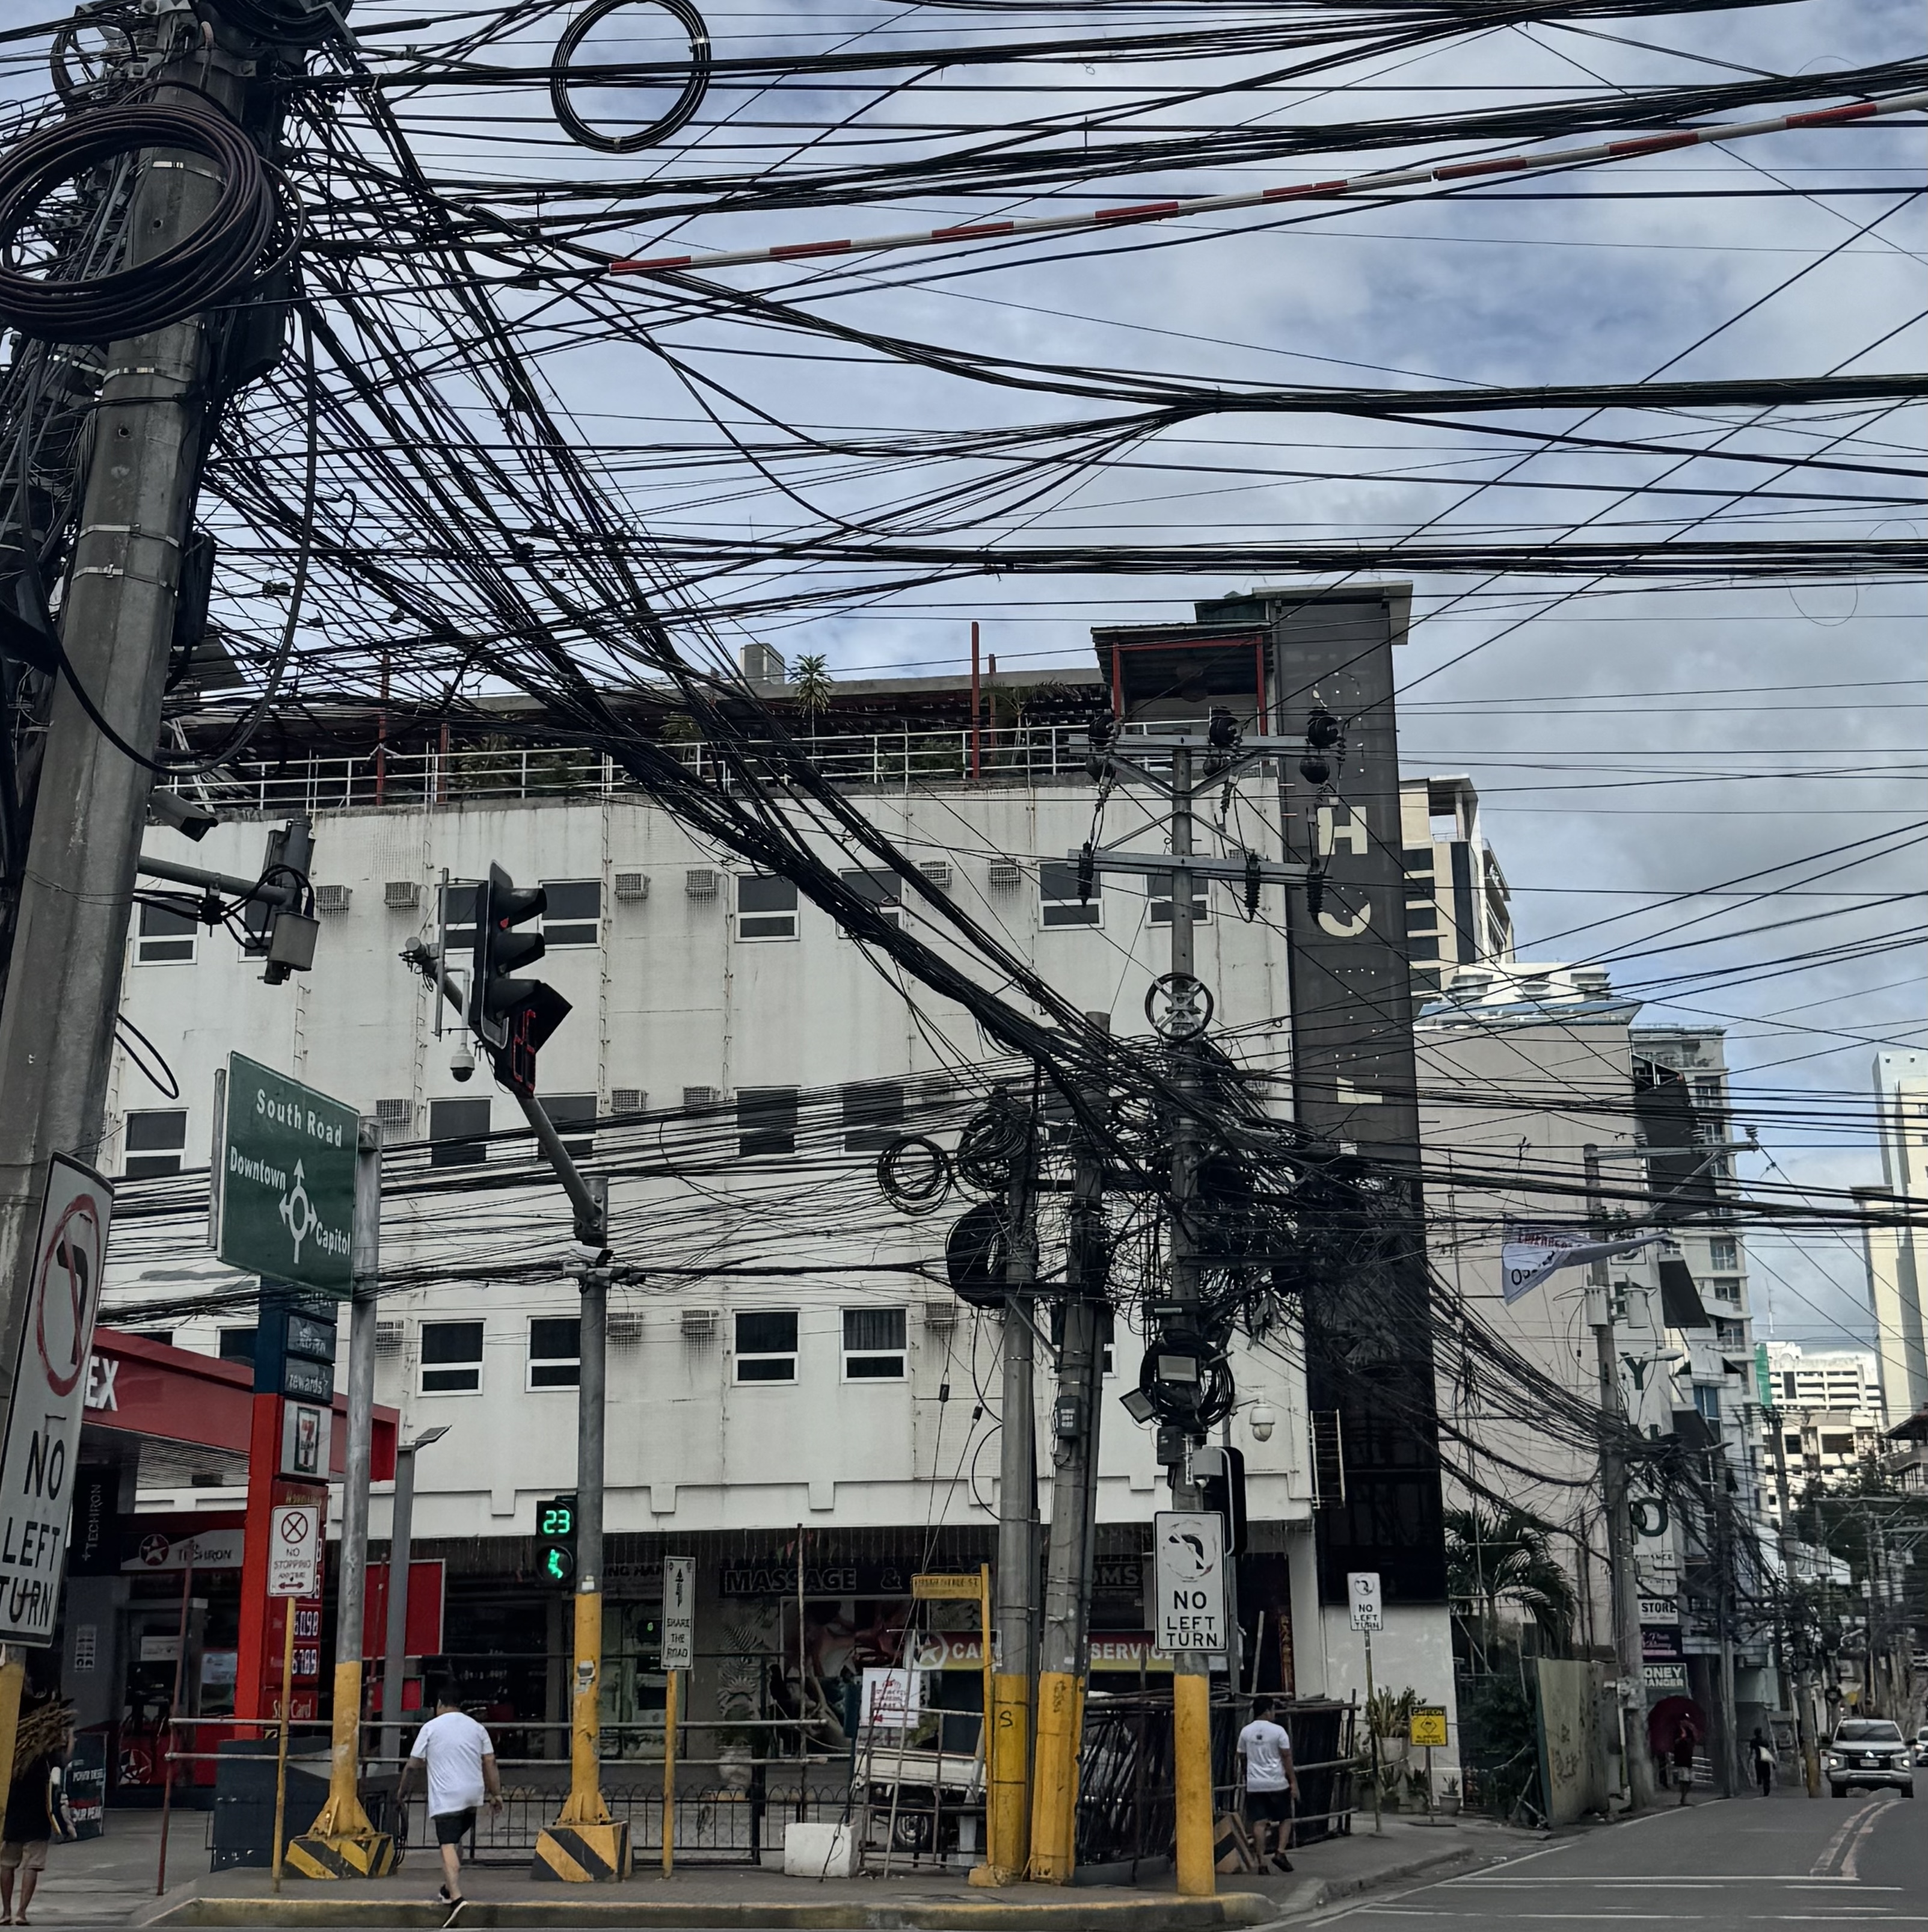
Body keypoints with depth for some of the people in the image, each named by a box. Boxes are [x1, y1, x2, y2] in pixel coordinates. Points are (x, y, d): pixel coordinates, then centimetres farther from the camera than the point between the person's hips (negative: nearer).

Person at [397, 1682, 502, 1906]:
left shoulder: (431, 1728, 0)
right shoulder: (477, 1728, 10)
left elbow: (413, 1765, 2)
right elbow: (490, 1763, 7)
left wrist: (403, 1789, 18)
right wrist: (496, 1794, 10)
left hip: (445, 1797, -5)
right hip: (472, 1796, 5)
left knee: (448, 1846, -12)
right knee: (456, 1841, 24)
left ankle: (455, 1896, -27)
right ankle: (449, 1888, 34)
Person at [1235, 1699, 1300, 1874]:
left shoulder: (1246, 1731, 5)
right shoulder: (1278, 1731, -7)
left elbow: (1242, 1758, 14)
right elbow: (1287, 1758, -7)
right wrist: (1294, 1782, -3)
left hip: (1254, 1785, 3)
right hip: (1277, 1784, -3)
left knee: (1259, 1823, 1)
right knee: (1285, 1819, 13)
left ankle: (1262, 1862, -2)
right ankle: (1280, 1852, -3)